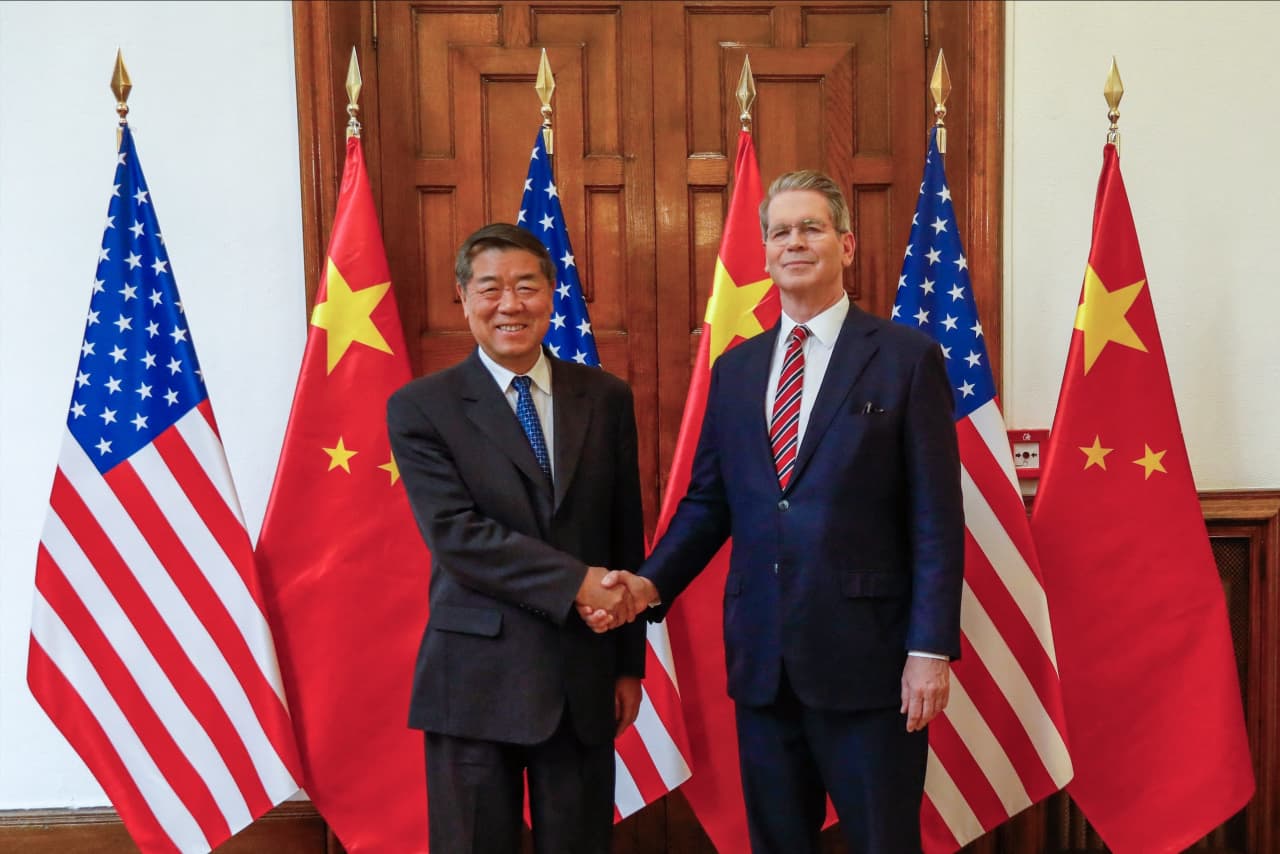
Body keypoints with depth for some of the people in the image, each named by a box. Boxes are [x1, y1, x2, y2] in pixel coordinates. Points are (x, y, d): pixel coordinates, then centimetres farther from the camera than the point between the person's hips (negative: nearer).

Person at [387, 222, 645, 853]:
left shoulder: (607, 398, 5)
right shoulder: (420, 407, -4)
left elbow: (627, 537, 8)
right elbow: (455, 534, -14)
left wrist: (630, 662, 9)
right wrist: (575, 582, -20)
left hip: (586, 677, 3)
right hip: (478, 678, -2)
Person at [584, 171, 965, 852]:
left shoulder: (907, 358, -3)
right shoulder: (735, 369, 10)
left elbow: (936, 519, -6)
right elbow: (707, 502, 11)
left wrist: (931, 648, -11)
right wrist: (652, 583, -4)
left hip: (866, 655, -4)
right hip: (761, 658, 5)